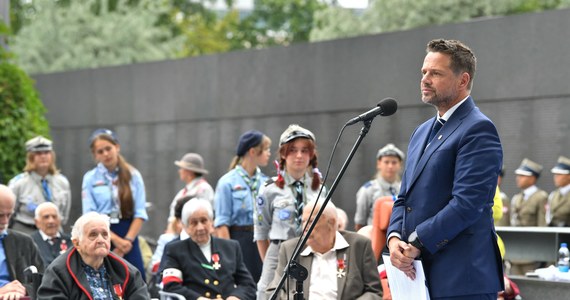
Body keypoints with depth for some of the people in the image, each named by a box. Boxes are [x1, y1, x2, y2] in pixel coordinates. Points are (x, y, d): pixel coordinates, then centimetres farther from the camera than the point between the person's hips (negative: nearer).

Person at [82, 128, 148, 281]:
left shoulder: (133, 175, 6)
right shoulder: (90, 178, 4)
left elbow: (140, 213, 2)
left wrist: (128, 240, -10)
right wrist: (115, 239, -11)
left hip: (129, 235, 1)